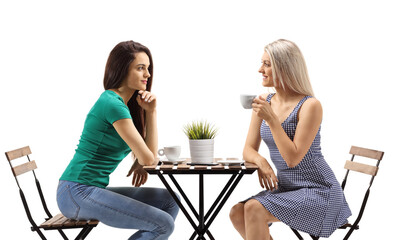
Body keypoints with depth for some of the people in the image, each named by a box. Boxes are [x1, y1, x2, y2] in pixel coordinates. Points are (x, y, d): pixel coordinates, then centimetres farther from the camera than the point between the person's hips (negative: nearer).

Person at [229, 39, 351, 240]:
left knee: (254, 209, -25)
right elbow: (249, 149, 6)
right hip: (286, 188, 7)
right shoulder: (263, 102, 4)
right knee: (237, 213, -13)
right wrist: (261, 161, -16)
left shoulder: (310, 106, -16)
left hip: (318, 192, -7)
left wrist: (271, 119, -26)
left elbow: (293, 158, -21)